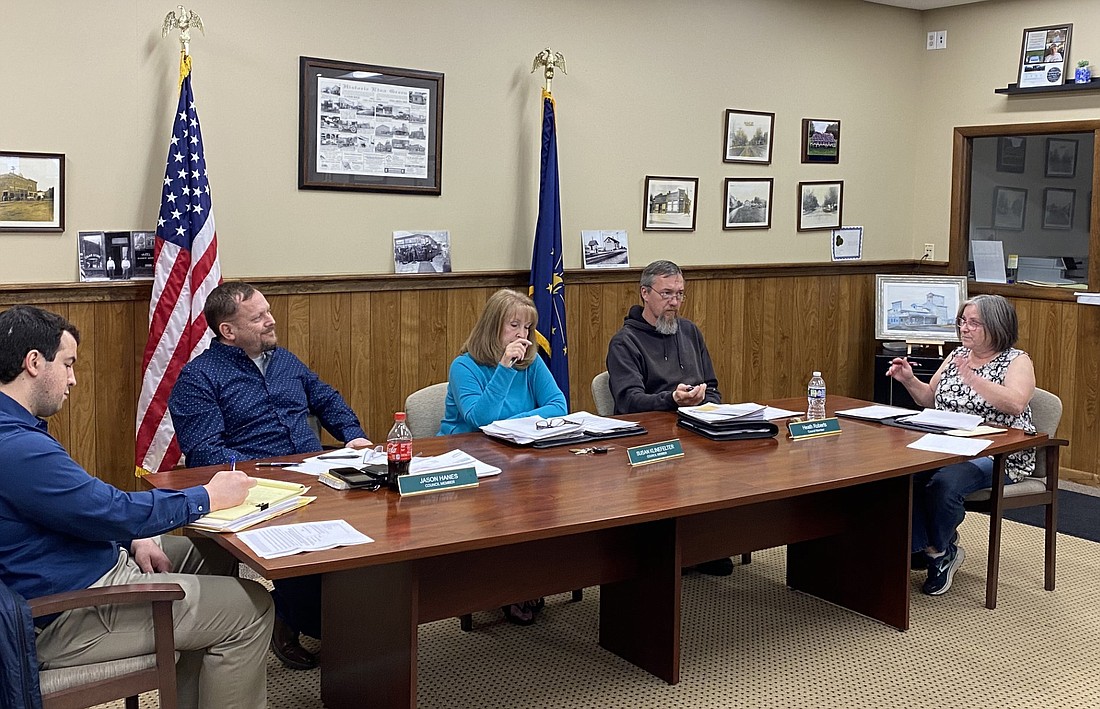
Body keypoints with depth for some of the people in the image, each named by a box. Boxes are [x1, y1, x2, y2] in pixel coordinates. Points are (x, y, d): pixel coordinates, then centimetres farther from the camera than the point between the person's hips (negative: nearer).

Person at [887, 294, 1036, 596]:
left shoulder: (1017, 361, -1)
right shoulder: (957, 355, 17)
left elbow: (1015, 404, -21)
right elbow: (931, 399, 25)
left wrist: (971, 378, -27)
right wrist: (909, 381, 6)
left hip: (998, 456, -5)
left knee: (943, 483, -32)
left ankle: (939, 549, -4)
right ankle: (926, 549, -9)